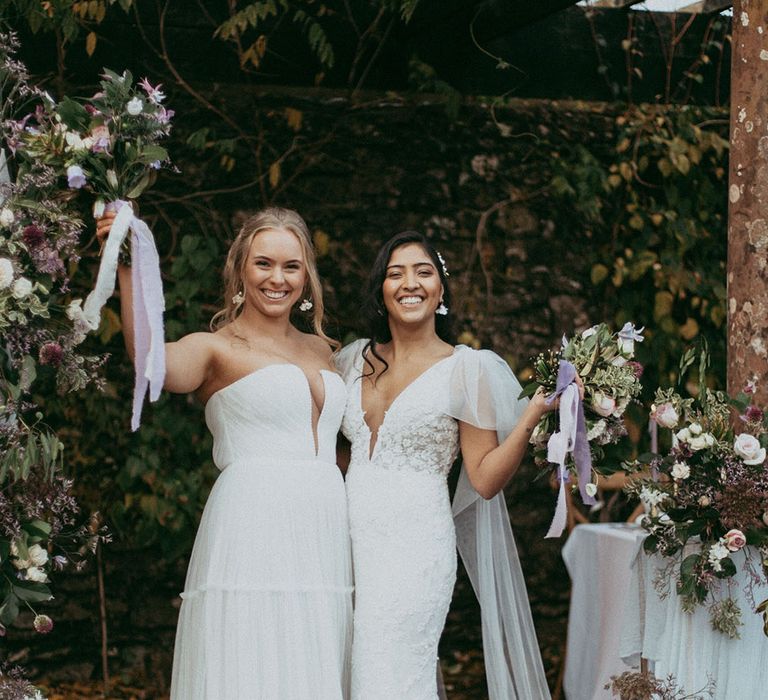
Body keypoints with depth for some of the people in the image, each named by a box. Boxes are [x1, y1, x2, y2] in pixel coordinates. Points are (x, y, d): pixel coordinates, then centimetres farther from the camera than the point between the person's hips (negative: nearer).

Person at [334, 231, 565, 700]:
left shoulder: (467, 369, -3)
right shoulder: (355, 360, 11)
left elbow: (485, 480, -7)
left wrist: (531, 419, -17)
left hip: (414, 551, -5)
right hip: (351, 542, 5)